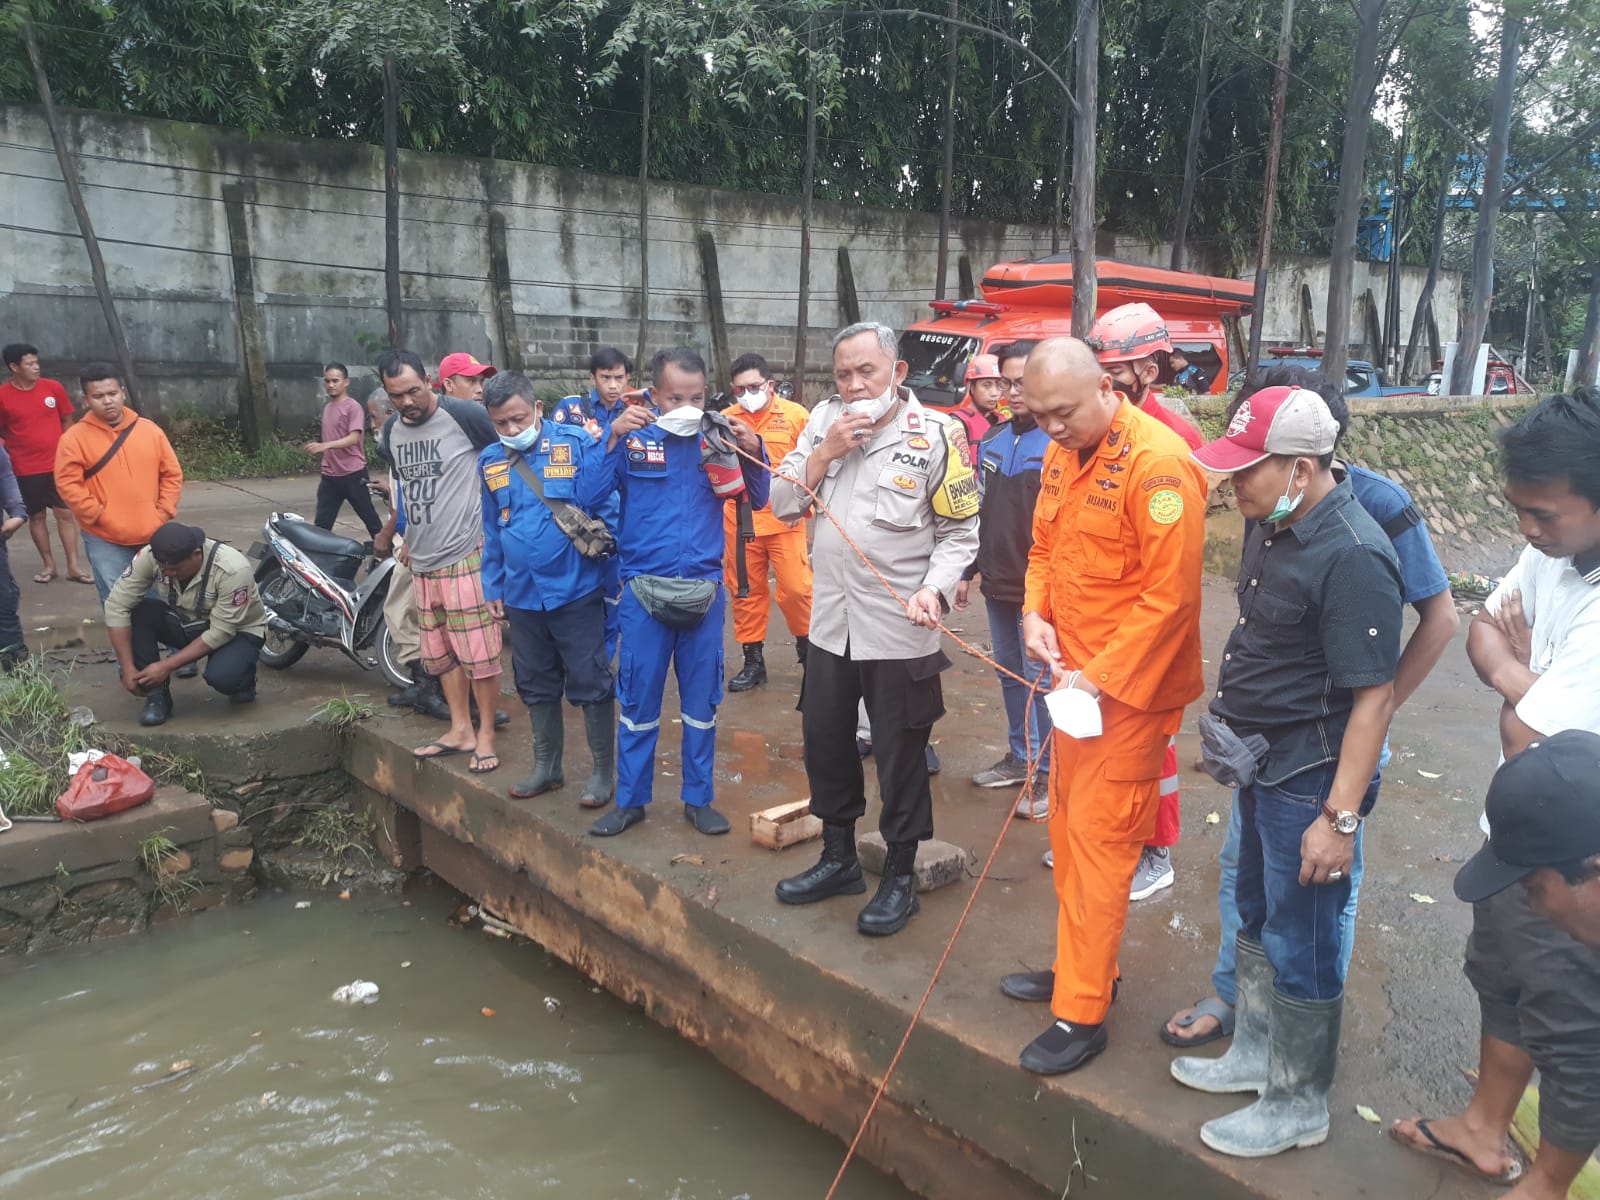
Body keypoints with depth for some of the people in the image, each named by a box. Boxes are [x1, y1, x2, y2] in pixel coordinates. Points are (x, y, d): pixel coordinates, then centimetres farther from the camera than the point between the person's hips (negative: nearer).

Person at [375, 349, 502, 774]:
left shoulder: (464, 415, -11)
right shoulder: (392, 431, 11)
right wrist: (388, 533, 31)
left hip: (465, 558, -7)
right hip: (422, 563, 7)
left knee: (479, 654, -2)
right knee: (441, 654, 13)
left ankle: (486, 734, 11)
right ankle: (460, 730, 24)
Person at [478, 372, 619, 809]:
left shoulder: (578, 445, -10)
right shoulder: (490, 461, 6)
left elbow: (606, 511, -9)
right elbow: (492, 532, 14)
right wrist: (493, 587, 15)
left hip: (576, 591, -5)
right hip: (522, 595, 5)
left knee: (590, 684, 3)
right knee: (536, 687, 17)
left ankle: (603, 770, 18)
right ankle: (546, 767, 32)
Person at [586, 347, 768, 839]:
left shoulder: (717, 438, 0)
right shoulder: (634, 437, -5)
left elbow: (758, 499, 2)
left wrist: (753, 449, -14)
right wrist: (613, 437, -23)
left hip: (704, 590, 2)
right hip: (644, 590, -2)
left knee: (702, 702, 11)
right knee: (638, 701, 8)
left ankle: (699, 799, 26)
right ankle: (630, 799, 23)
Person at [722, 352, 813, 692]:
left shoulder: (795, 415, -2)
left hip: (784, 520, -2)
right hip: (740, 521, 3)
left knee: (796, 588, -4)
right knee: (746, 591, 9)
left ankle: (807, 646, 21)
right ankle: (753, 660, 22)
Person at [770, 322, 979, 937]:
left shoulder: (936, 434, -10)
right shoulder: (824, 421, 4)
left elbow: (959, 532, -6)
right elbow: (783, 505, 3)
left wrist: (936, 590, -22)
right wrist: (822, 455, -11)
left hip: (899, 628, -5)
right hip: (831, 620, 5)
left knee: (900, 757, 7)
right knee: (824, 743, 17)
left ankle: (900, 875, 25)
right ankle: (839, 857, 37)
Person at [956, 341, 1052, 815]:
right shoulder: (992, 440, 10)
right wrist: (970, 571, 16)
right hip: (997, 584, 7)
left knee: (1040, 679, 0)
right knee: (1009, 673, 16)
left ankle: (1049, 774, 12)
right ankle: (1020, 757, 31)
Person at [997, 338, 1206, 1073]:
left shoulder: (1158, 462, -20)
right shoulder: (1063, 453, 7)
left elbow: (1170, 594, -21)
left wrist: (1102, 677, -21)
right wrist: (1035, 614, -1)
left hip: (1131, 687, -8)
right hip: (1075, 675, 8)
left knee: (1099, 840, -2)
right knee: (1068, 828, 17)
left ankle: (1082, 1013, 10)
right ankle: (1082, 967, 34)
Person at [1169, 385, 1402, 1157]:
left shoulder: (1352, 557, -25)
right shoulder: (1272, 525, 3)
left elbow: (1374, 697, -24)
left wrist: (1340, 816, -23)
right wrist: (1226, 734, 18)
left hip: (1312, 779, -9)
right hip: (1261, 765, 9)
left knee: (1299, 945, 6)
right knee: (1256, 917, 22)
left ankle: (1297, 1106, 26)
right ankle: (1255, 1054, 41)